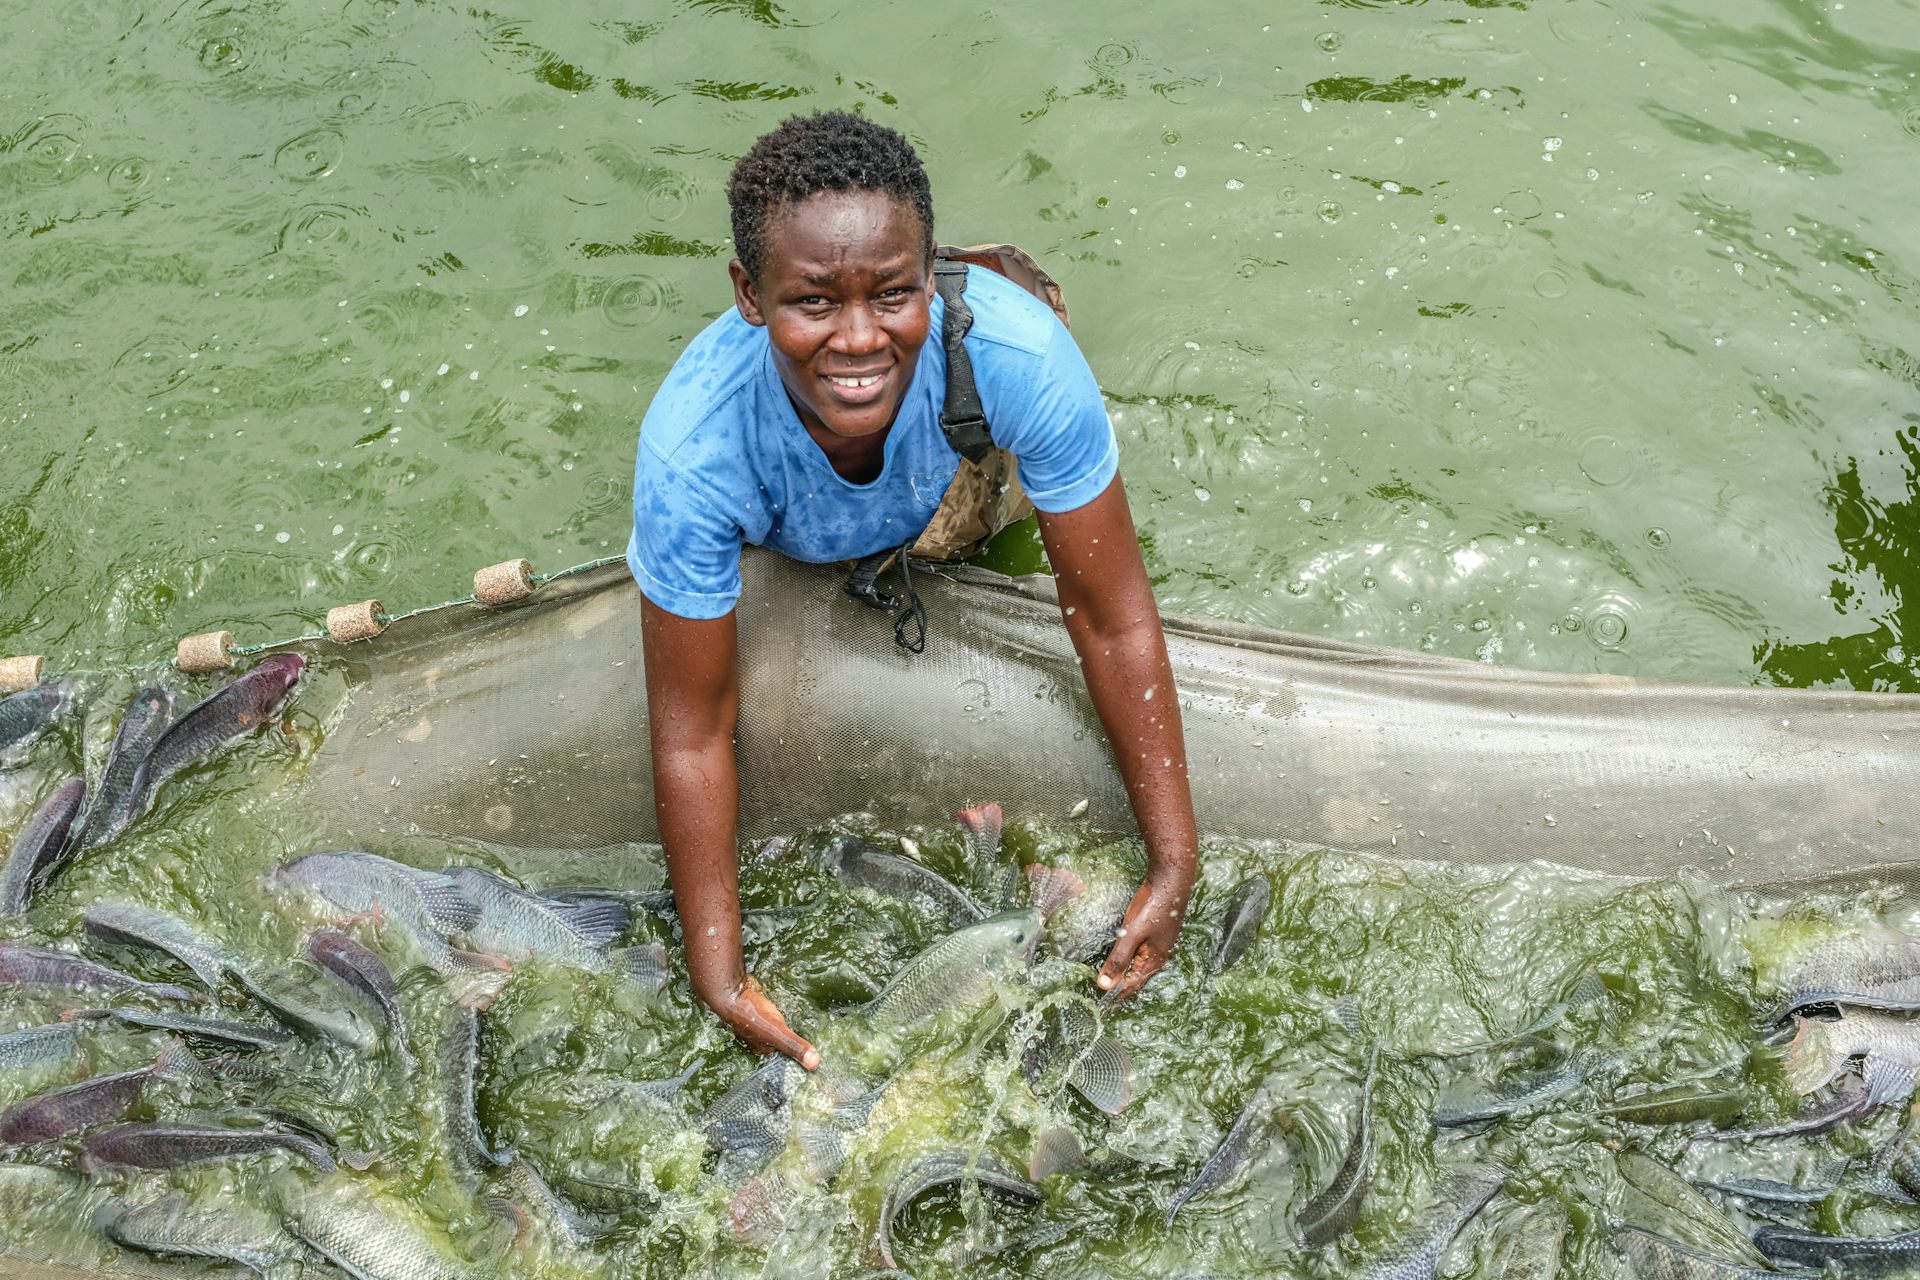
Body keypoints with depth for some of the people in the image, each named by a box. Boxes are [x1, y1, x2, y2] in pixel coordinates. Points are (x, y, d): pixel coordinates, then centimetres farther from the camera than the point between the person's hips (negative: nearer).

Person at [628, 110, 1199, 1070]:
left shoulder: (1017, 355, -46)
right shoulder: (692, 450, -47)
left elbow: (1115, 624, -33)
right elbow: (692, 734, -34)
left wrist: (1174, 864, -29)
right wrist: (718, 976, -30)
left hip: (953, 486, 1)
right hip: (780, 551, 0)